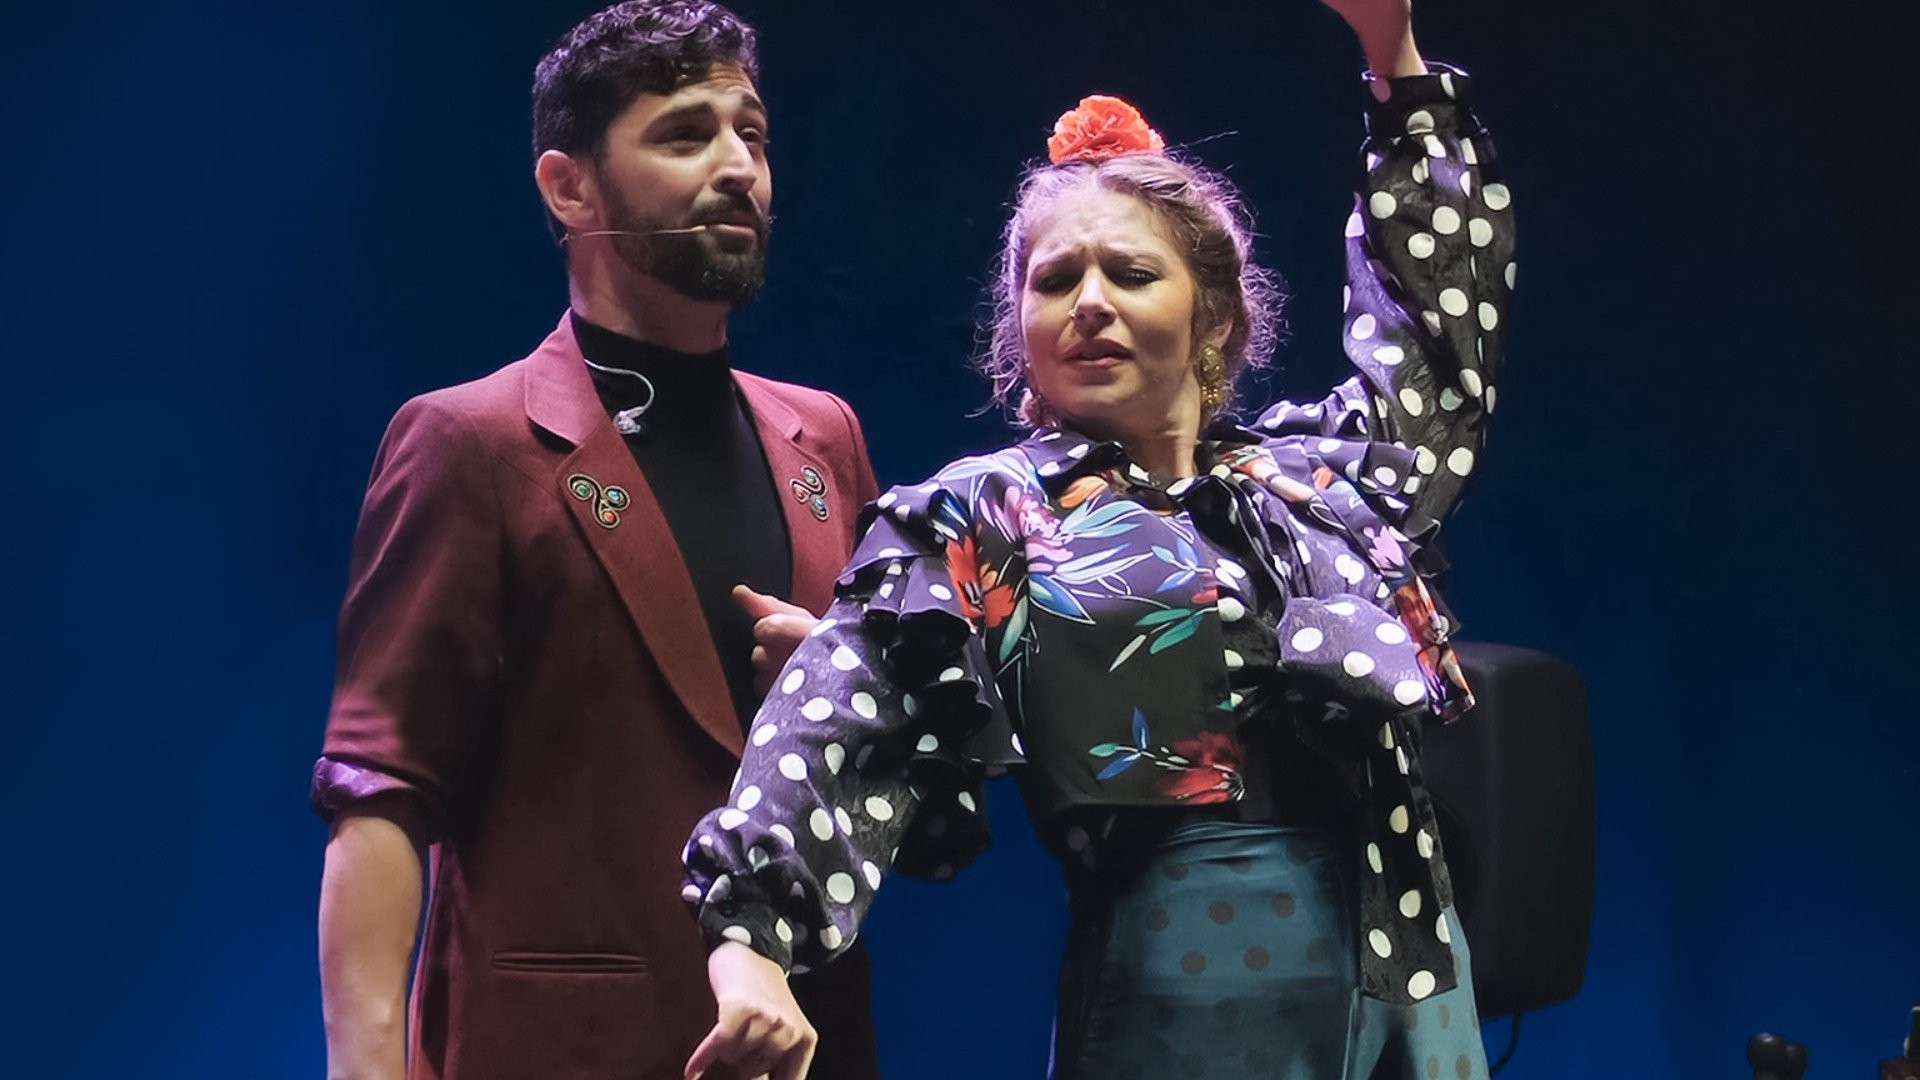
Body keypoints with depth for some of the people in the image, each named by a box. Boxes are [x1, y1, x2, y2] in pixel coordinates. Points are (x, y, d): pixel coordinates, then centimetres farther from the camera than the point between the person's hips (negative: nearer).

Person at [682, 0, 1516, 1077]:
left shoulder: (1314, 467, 12)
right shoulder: (983, 520, 0)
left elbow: (1444, 298, 26)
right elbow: (844, 716, -13)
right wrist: (752, 927, -29)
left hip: (1406, 959, 4)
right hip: (1182, 977, -4)